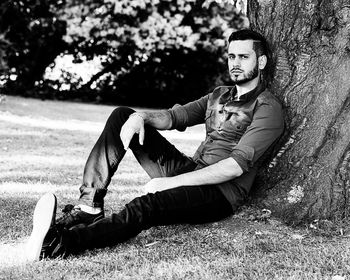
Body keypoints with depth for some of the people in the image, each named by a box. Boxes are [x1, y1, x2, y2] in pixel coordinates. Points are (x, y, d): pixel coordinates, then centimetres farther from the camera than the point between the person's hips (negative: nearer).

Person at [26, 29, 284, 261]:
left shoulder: (268, 108, -7)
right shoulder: (219, 96, 20)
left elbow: (236, 165, -19)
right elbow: (174, 117, 11)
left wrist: (172, 182, -22)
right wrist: (141, 117, -13)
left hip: (220, 193, -8)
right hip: (188, 170, 8)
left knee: (144, 208, -38)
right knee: (122, 116, -2)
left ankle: (58, 244, -54)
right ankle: (89, 207, -16)